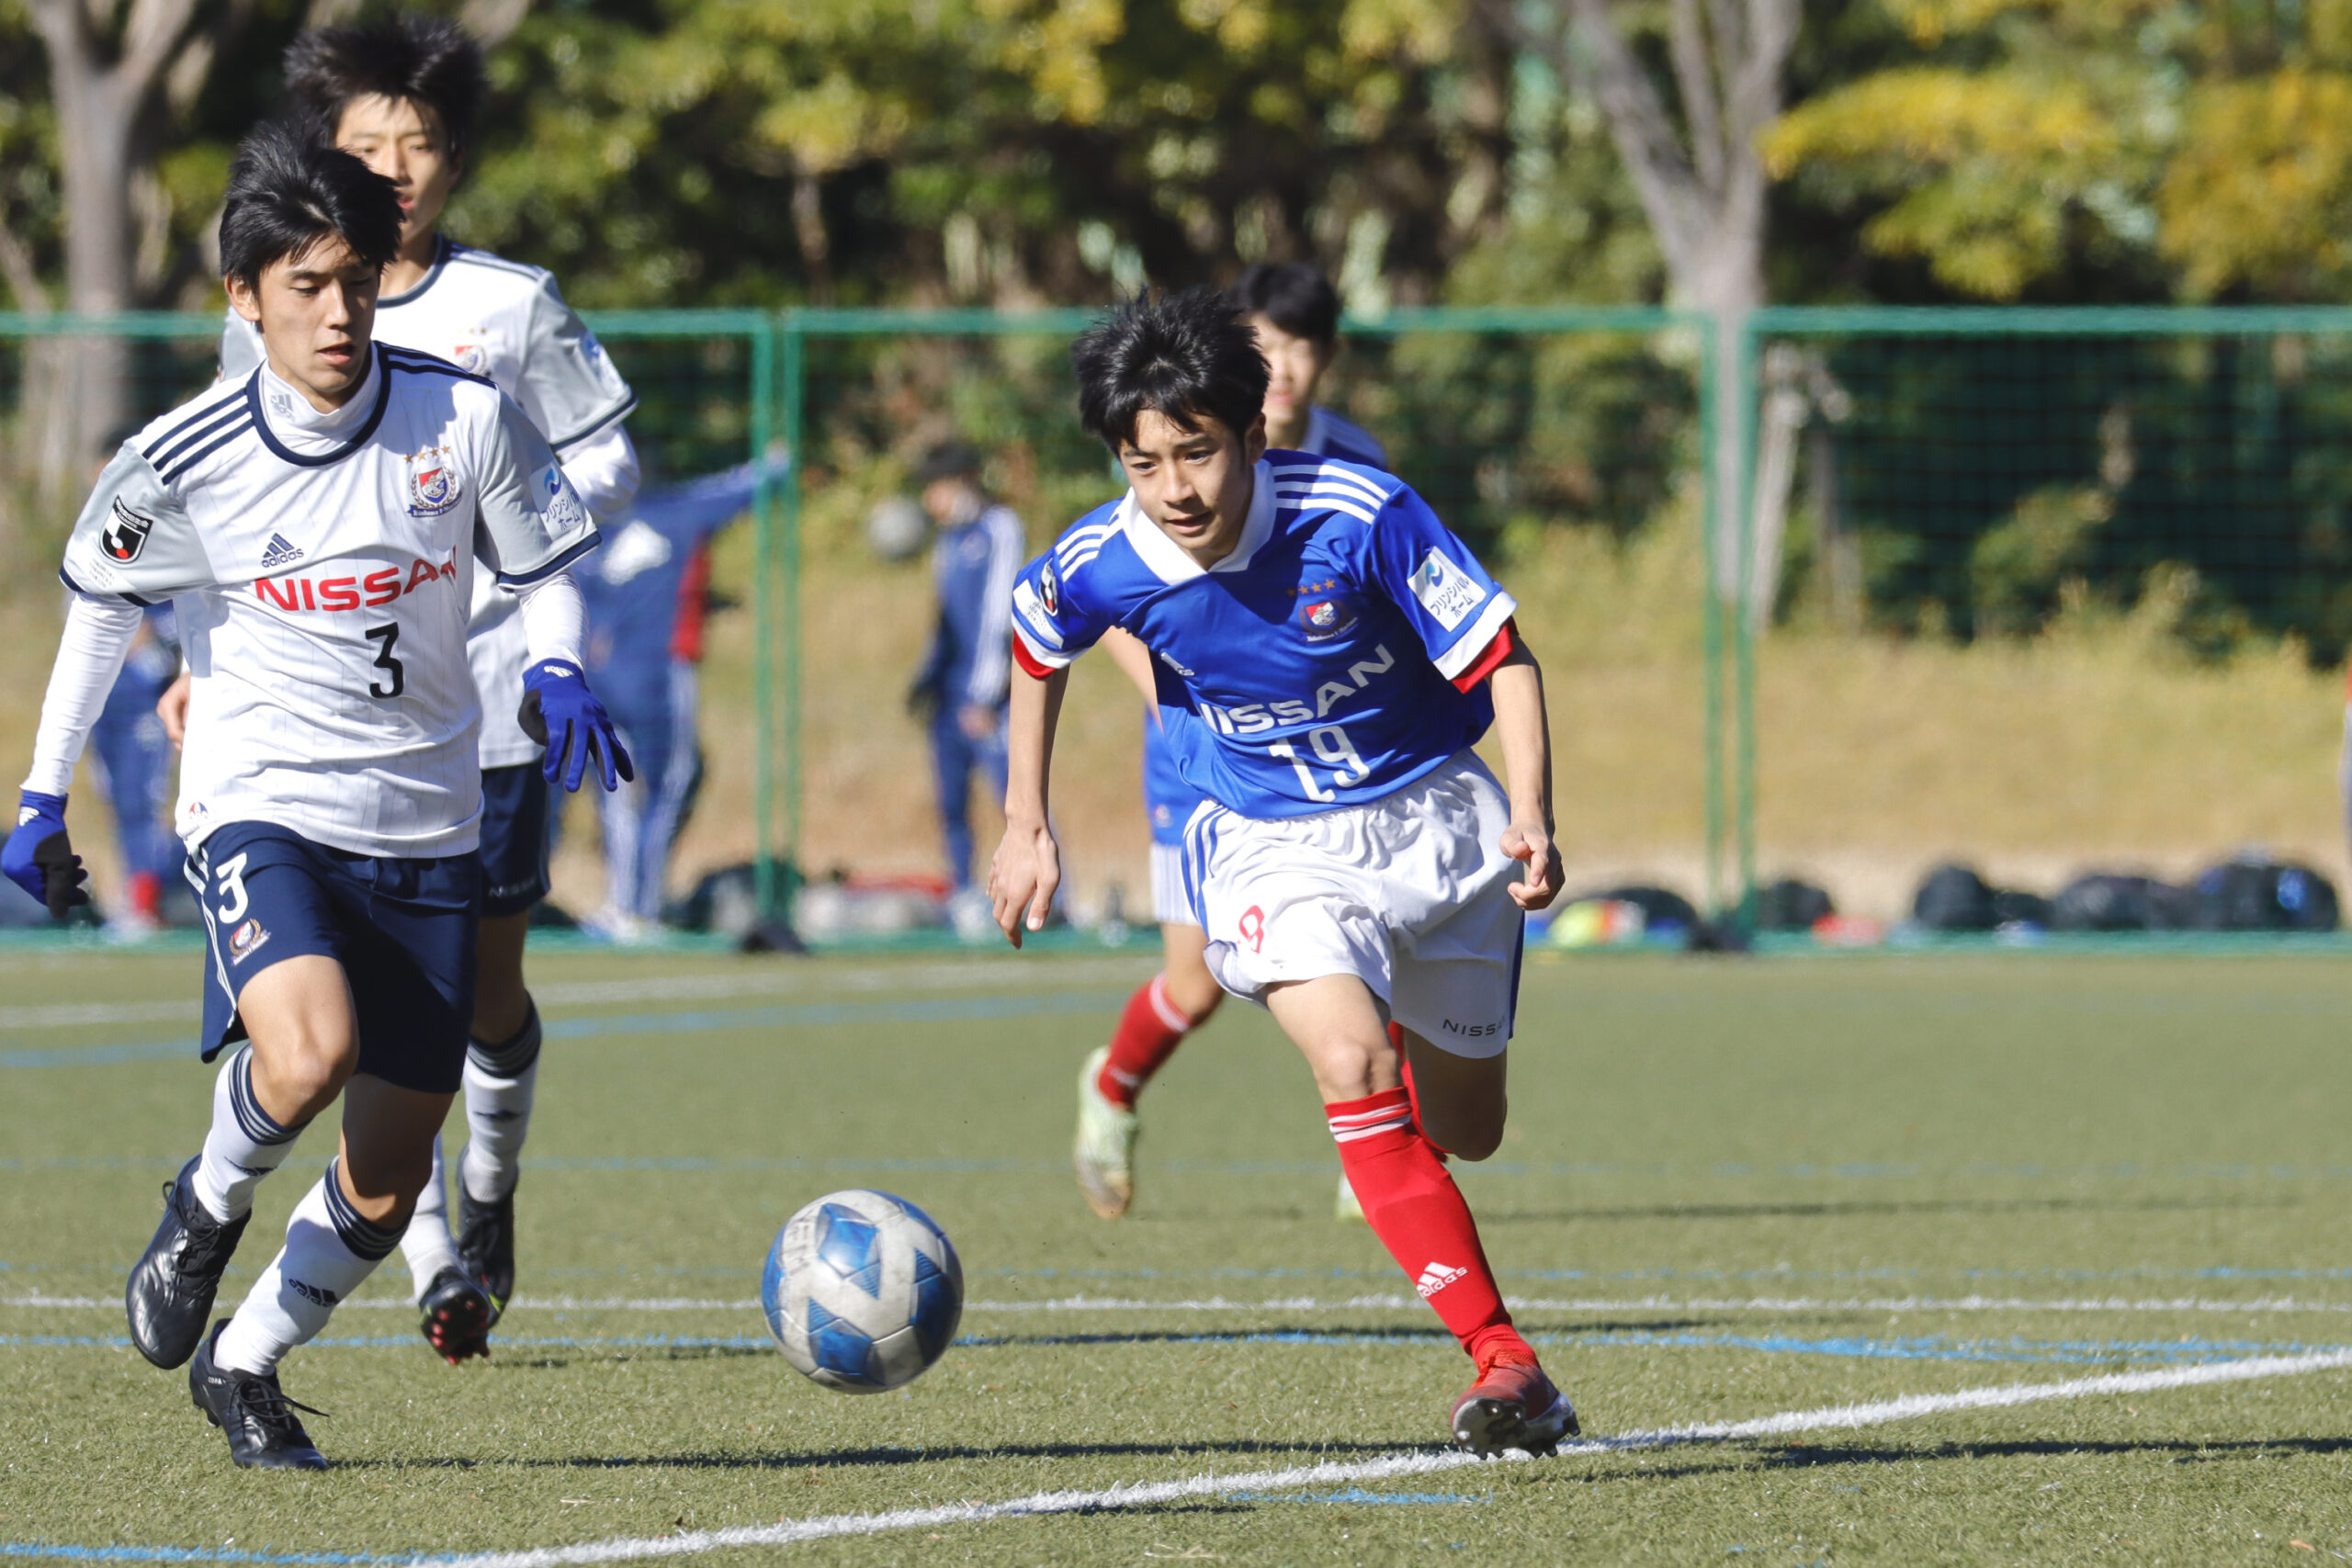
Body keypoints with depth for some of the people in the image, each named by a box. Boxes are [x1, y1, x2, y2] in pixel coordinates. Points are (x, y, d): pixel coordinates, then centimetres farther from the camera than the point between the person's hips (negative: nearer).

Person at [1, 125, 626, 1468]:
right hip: (264, 807, -3)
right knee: (306, 1058, -31)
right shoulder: (183, 462, -9)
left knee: (387, 1185, 5)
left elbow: (545, 568, 9)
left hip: (426, 827, 3)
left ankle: (246, 1363, 30)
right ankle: (210, 1207, 2)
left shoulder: (469, 416, -7)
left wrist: (558, 673, -12)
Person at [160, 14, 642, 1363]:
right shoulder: (270, 315, 5)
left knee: (488, 988, 7)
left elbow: (611, 464, 8)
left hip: (488, 697, 0)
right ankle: (435, 1266, -7)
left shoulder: (514, 307, 1)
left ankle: (491, 1196, 34)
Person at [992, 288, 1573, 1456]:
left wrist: (1530, 814, -28)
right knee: (1353, 1066, -28)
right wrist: (1026, 827, 11)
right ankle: (1503, 1361, -26)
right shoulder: (1101, 566, -16)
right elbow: (1034, 649, 9)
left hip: (1435, 821, 0)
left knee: (1463, 1131, 12)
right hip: (1271, 848, 0)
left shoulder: (1357, 515, -24)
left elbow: (1502, 658, -15)